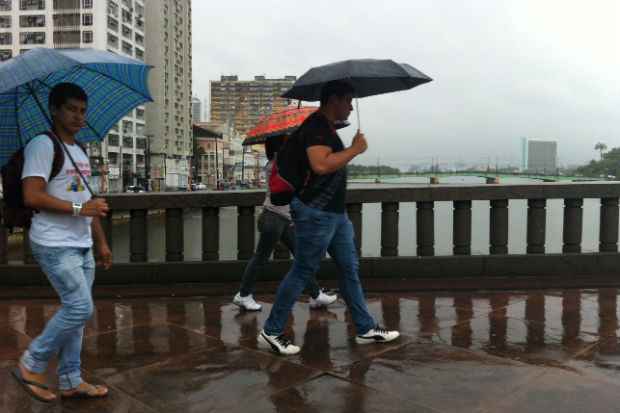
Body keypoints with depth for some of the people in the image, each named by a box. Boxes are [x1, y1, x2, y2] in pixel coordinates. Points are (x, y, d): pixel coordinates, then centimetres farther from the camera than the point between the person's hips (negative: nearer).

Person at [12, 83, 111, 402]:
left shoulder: (79, 151, 17)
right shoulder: (42, 145, -9)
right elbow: (32, 197, -19)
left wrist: (101, 242, 18)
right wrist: (78, 208, -21)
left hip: (82, 245, 8)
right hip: (55, 245, -8)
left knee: (75, 311, 10)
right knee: (80, 308, -11)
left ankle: (71, 381, 19)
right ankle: (30, 366, 9)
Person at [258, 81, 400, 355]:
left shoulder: (326, 127, 15)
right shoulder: (315, 127, -16)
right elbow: (321, 165, -31)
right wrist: (354, 149, -20)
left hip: (335, 213, 10)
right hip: (316, 213, -10)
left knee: (350, 269, 12)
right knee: (302, 272, -2)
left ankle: (366, 329, 22)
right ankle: (271, 332, 11)